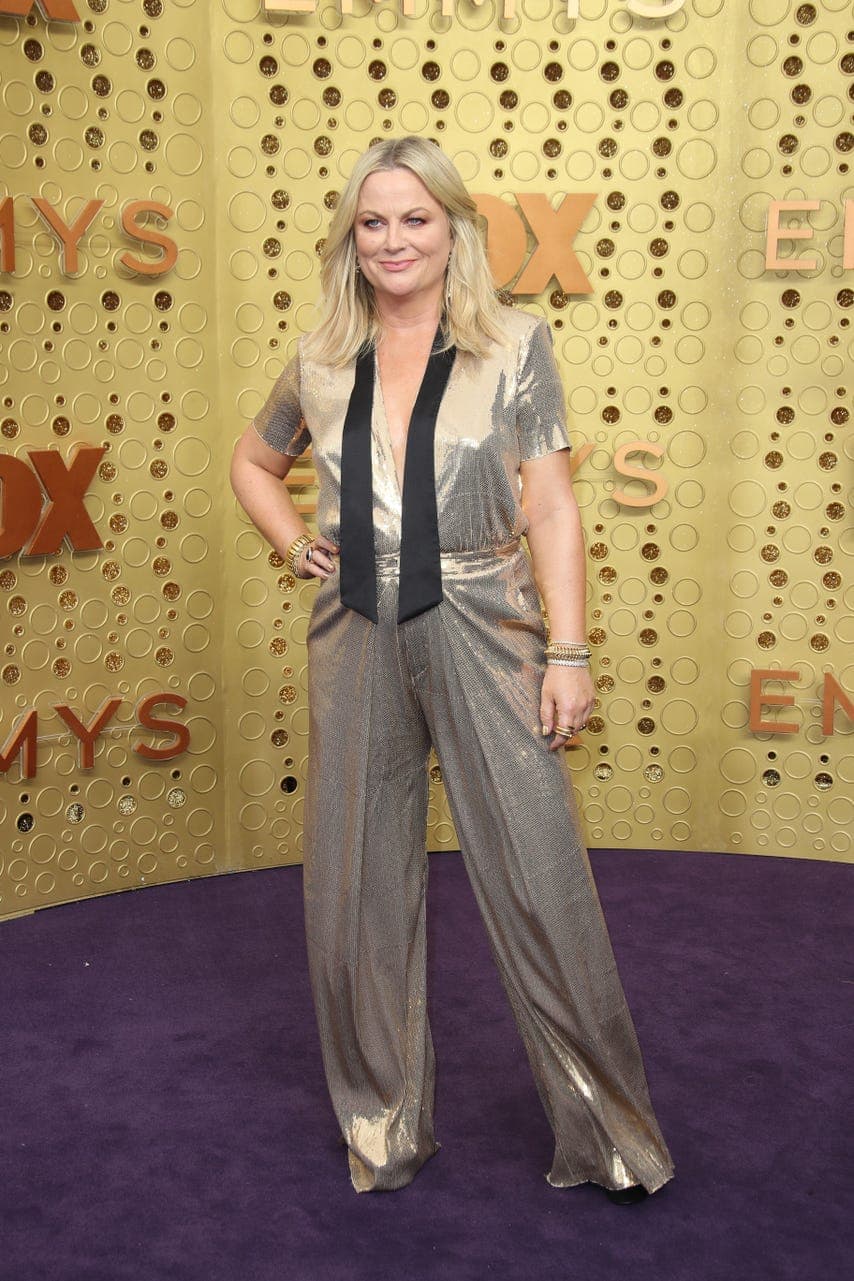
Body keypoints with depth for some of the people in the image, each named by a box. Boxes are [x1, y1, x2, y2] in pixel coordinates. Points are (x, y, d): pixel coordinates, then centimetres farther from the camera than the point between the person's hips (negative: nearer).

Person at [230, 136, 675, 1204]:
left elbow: (550, 506, -4)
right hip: (357, 645, 3)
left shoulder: (514, 346, -1)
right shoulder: (320, 363, 7)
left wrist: (567, 653, -10)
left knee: (539, 880, -2)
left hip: (480, 636, -3)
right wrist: (294, 544, 8)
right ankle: (383, 1126, 28)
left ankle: (607, 1130, 16)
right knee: (356, 885, 9)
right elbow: (253, 462, 25)